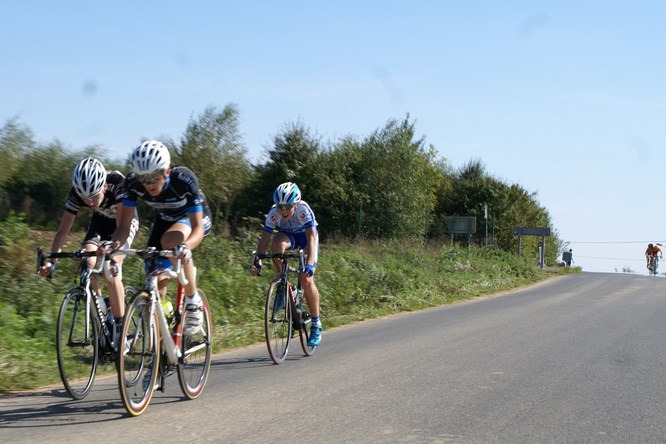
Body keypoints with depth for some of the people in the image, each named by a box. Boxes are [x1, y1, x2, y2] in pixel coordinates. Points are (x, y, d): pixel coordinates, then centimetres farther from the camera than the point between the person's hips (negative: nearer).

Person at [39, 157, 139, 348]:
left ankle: (120, 329, -12)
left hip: (125, 221, -4)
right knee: (87, 264, -22)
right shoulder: (77, 193, -28)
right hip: (101, 220, 4)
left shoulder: (118, 183, -38)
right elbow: (63, 229, -27)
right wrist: (51, 261, -40)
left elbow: (124, 225, -44)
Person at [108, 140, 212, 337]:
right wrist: (115, 244, -48)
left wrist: (185, 246, -61)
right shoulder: (133, 183, -27)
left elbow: (198, 228, -40)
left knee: (170, 241, -37)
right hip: (164, 219, 4)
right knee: (156, 280, -9)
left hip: (194, 217, -4)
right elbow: (124, 225, -26)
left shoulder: (184, 180, -37)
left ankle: (193, 300, -17)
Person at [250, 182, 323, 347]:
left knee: (306, 279, -20)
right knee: (277, 243, -36)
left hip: (306, 237, -2)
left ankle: (316, 324, -4)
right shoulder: (273, 213, -27)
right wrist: (258, 262, -37)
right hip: (287, 236, 2)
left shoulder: (303, 209, -35)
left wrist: (309, 264, -52)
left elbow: (312, 238, -40)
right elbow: (264, 238, -24)